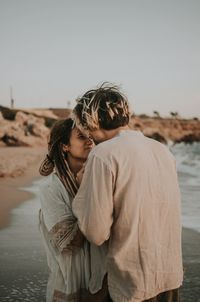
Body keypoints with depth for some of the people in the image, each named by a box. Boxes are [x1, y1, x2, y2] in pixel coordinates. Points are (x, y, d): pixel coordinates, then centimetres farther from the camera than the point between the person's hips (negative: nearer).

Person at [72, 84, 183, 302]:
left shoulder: (104, 155, -16)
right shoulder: (162, 150, 3)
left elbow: (96, 233, -17)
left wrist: (81, 196, -1)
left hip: (134, 284, -6)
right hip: (172, 276, 6)